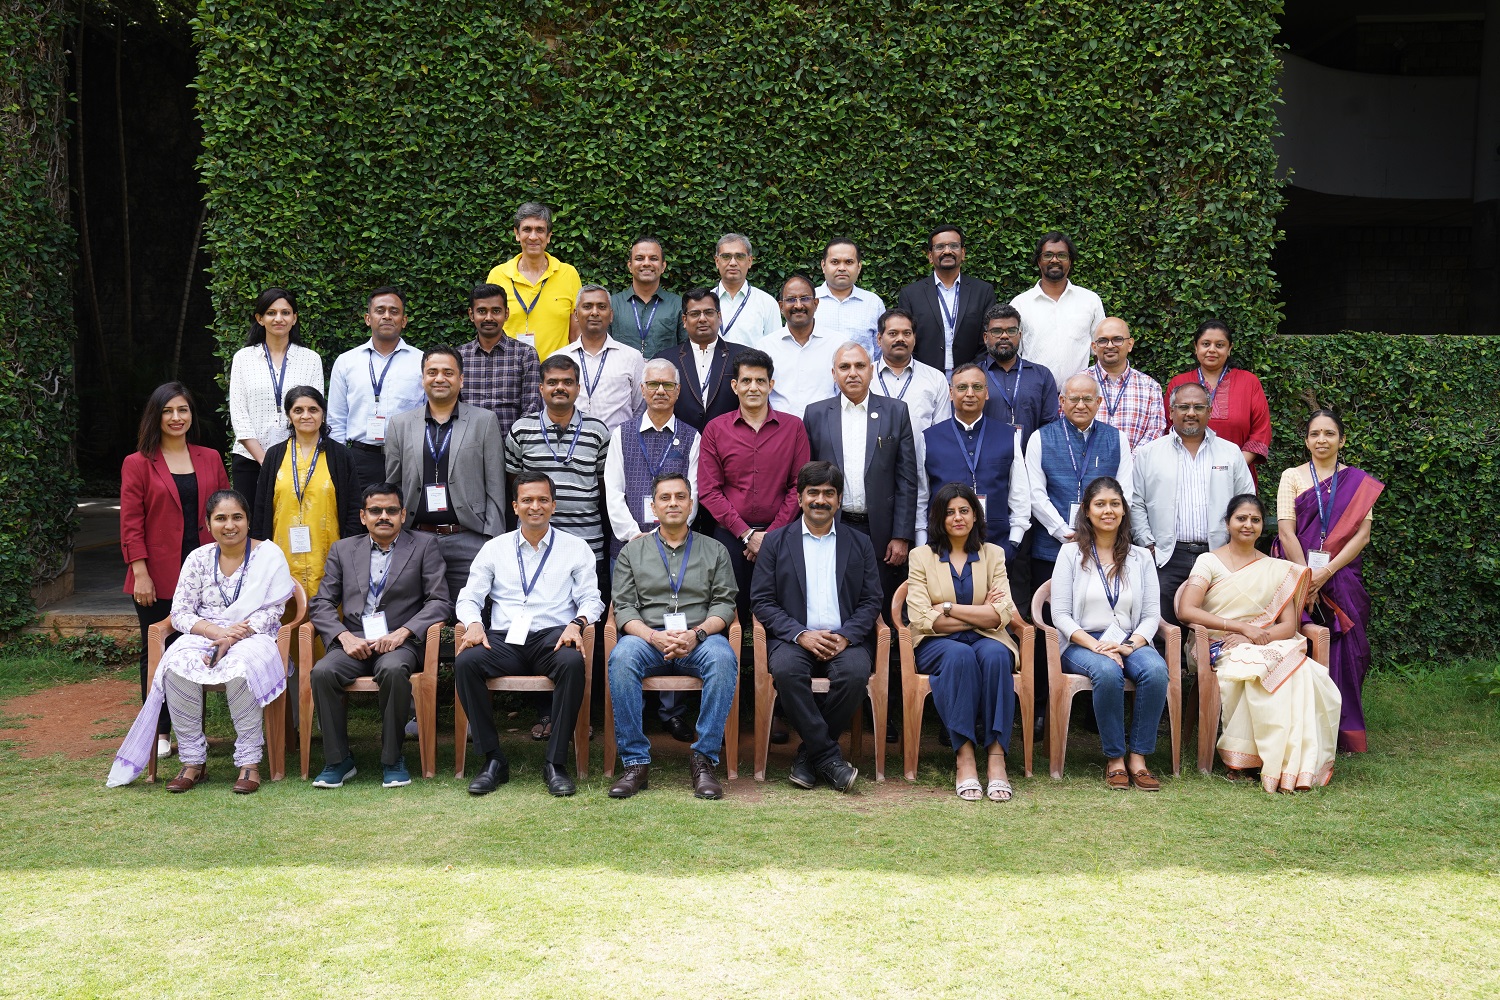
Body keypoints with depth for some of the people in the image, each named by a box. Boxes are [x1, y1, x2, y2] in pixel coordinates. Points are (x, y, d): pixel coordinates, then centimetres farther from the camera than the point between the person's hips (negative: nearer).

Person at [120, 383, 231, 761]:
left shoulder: (210, 459, 10)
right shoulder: (138, 464, 0)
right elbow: (130, 523, -4)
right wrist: (140, 573, -11)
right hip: (159, 577, -3)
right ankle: (159, 733, 13)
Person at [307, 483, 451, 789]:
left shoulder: (424, 546, 10)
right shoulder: (343, 549, 17)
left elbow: (440, 601, 1)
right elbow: (321, 603, 11)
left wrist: (402, 632, -13)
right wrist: (345, 637, -8)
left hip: (399, 641, -2)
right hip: (354, 643, 3)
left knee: (393, 670, -36)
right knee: (322, 672, -28)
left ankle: (392, 760, -19)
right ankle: (338, 760, -14)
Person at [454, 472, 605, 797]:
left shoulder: (575, 547, 14)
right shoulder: (494, 548, 18)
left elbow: (591, 599, 8)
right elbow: (469, 597, 14)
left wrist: (577, 624, -14)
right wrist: (473, 624, -9)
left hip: (553, 637, -1)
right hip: (504, 639, 2)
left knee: (572, 662, -37)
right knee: (465, 661, -30)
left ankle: (556, 763, -26)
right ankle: (493, 760, -20)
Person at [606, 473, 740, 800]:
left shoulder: (715, 551, 17)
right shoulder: (632, 552, 16)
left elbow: (725, 604, 7)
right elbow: (623, 608, 6)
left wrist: (697, 633, -14)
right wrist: (654, 637, -14)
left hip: (700, 638, 0)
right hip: (647, 636, 0)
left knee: (723, 658, -35)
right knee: (621, 657, -34)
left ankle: (705, 759, -28)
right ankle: (636, 762, -28)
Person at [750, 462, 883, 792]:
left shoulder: (859, 544, 16)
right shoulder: (776, 542, 11)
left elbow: (871, 601, 8)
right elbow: (762, 600, 3)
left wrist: (846, 636, -11)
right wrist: (801, 635, -12)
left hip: (845, 639, 1)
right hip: (794, 637, -1)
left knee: (855, 673, -32)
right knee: (786, 670, -34)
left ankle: (809, 755, -14)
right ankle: (828, 756, -23)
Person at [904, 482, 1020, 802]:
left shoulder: (993, 554, 11)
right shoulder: (921, 556, 7)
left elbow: (1003, 614, -3)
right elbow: (920, 618, -7)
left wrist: (950, 608, -10)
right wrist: (980, 614, -7)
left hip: (985, 640, 1)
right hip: (937, 644, -1)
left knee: (994, 654, -34)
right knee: (959, 655, -36)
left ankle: (996, 756, -37)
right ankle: (964, 756, -38)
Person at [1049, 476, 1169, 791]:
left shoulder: (1140, 558, 13)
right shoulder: (1071, 554, 5)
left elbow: (1152, 615, 7)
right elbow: (1060, 615, -2)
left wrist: (1131, 646, -13)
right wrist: (1096, 646, -16)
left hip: (1130, 643, 3)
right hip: (1081, 644, -2)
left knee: (1156, 669, -31)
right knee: (1107, 671, -36)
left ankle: (1138, 758, -21)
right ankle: (1114, 758, -20)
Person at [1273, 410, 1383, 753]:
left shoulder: (1358, 481, 10)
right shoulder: (1292, 477, 7)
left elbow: (1362, 534, 0)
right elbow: (1286, 532, -2)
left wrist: (1327, 572, -11)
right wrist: (1306, 578, -12)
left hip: (1342, 578, 1)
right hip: (1298, 574, -1)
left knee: (1343, 651, -4)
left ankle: (1345, 732, 5)